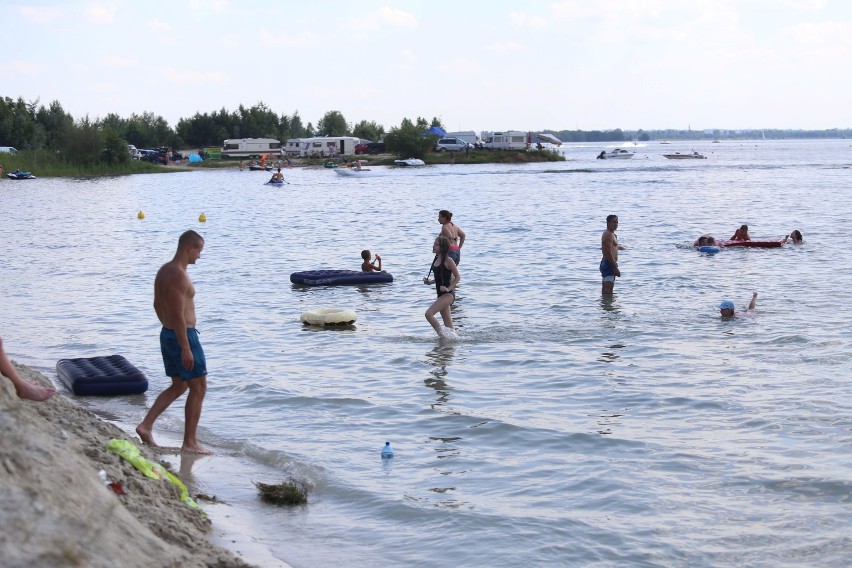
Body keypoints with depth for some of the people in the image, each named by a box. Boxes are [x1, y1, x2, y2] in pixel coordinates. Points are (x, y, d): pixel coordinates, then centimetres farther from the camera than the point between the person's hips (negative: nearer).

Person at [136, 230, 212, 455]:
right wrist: (186, 348, -23)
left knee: (178, 386, 20)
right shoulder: (179, 276, -22)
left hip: (167, 334, 10)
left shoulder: (163, 270, 9)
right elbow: (178, 315, -25)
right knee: (198, 387, 1)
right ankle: (189, 443, 5)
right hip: (183, 336, -10)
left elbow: (158, 306, 18)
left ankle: (146, 425, 13)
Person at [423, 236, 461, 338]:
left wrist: (448, 288, -21)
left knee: (429, 314, -20)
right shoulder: (436, 259, 10)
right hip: (441, 294, 9)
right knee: (448, 323, 14)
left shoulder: (448, 260, -14)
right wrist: (430, 282, 6)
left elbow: (457, 277, -10)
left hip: (448, 294, -9)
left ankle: (441, 335, -10)